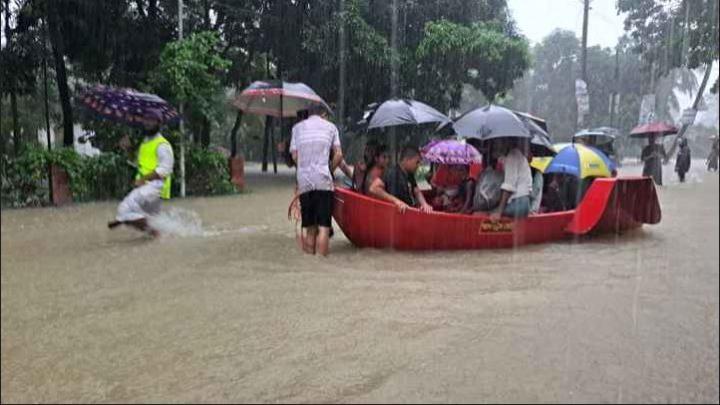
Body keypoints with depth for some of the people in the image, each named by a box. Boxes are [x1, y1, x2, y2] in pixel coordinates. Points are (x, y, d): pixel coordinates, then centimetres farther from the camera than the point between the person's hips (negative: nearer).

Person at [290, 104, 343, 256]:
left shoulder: (297, 127, 16)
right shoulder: (330, 126, 12)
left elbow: (294, 155, 7)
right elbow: (338, 154, 4)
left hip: (303, 182, 3)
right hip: (323, 181, -2)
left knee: (307, 226, 9)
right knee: (323, 226, -4)